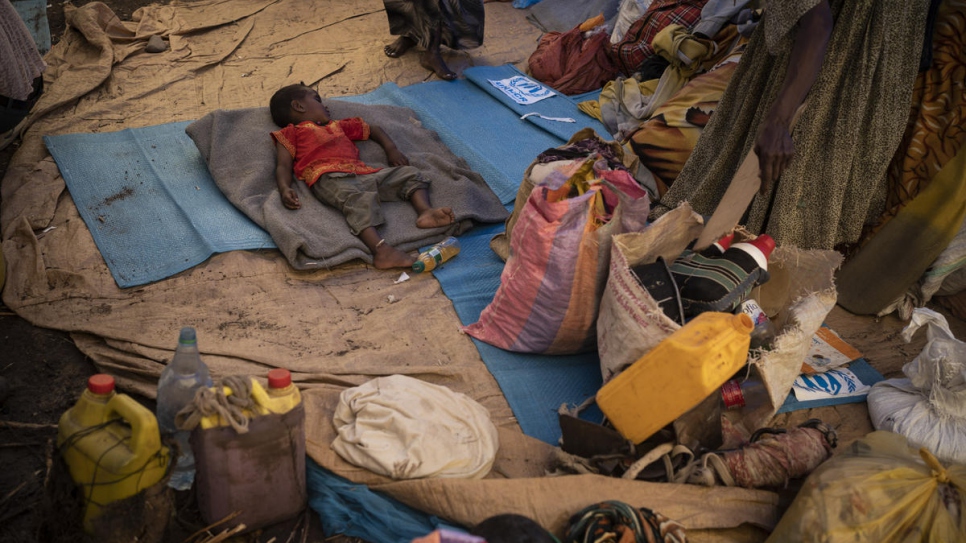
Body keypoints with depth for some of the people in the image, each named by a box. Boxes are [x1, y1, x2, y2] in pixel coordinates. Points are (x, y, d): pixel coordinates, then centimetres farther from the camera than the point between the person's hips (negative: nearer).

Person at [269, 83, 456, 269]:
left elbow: (373, 130, 48)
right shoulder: (291, 133, 22)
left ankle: (425, 211, -25)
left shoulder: (337, 126, 42)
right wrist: (285, 189, -14)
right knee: (358, 200, -37)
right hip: (330, 178, -7)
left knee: (409, 174, 0)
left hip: (363, 174, 7)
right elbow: (283, 166, 9)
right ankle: (381, 250, -56)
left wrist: (391, 149, 27)